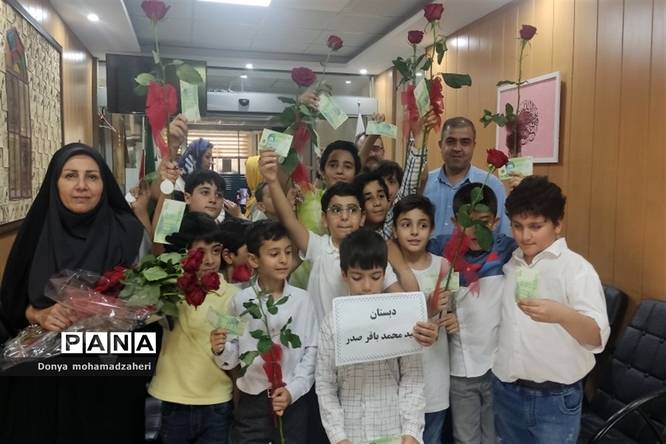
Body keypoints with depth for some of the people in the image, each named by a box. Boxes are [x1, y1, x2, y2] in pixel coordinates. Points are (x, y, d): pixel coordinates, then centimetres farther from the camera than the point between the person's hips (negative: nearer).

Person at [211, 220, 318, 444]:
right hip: (251, 401, 0)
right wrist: (221, 350, -19)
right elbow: (233, 357, 1)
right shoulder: (240, 301, -4)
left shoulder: (302, 299, -3)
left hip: (293, 401, 0)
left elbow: (312, 350, -2)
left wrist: (293, 390, -9)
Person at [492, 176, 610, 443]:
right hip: (506, 391, 5)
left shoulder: (576, 268, -12)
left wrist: (563, 315, -43)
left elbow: (598, 337, -23)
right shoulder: (509, 263, 3)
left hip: (556, 399, -5)